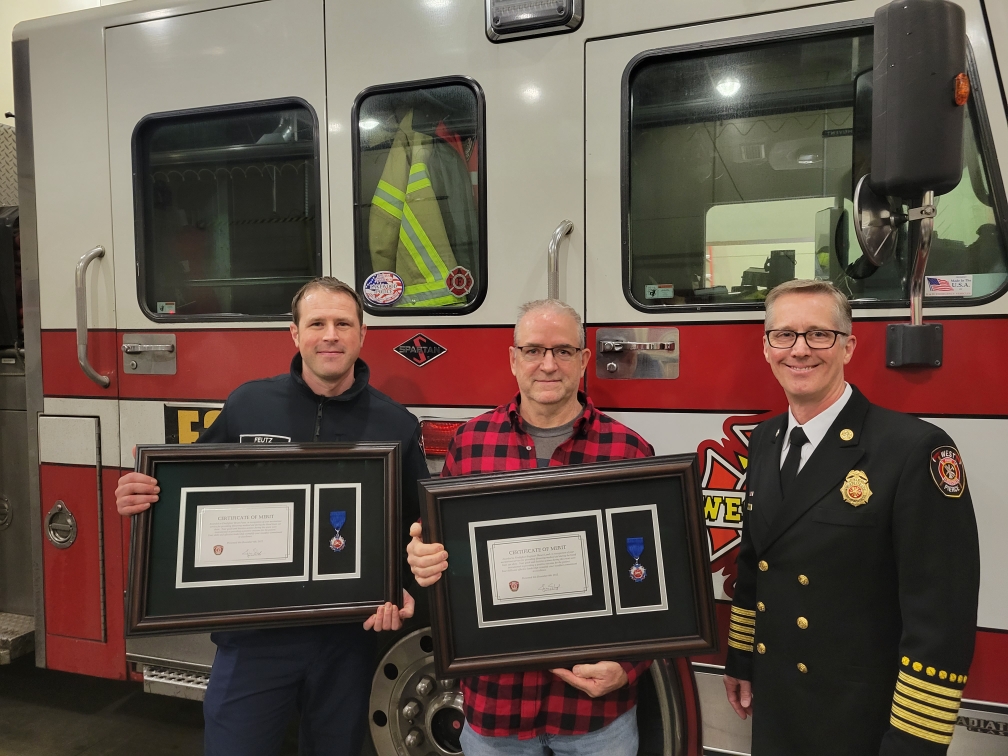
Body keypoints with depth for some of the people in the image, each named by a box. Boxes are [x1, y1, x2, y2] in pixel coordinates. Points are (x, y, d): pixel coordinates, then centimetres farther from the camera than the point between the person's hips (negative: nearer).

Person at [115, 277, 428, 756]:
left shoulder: (396, 424, -2)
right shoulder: (247, 405, -1)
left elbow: (420, 525, 1)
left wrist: (405, 592, -14)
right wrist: (142, 498, -14)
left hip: (346, 638, 1)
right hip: (253, 633, 0)